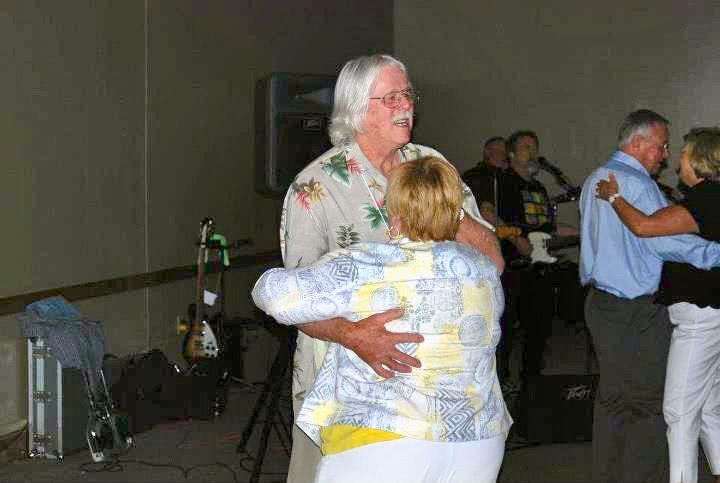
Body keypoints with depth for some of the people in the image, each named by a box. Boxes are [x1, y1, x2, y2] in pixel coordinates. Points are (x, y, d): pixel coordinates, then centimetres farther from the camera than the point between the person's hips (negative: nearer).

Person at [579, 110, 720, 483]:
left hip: (599, 301, 9)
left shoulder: (594, 180, 15)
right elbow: (666, 240, -20)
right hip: (635, 311, -9)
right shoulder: (638, 183, -15)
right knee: (649, 403, -2)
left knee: (610, 398, 14)